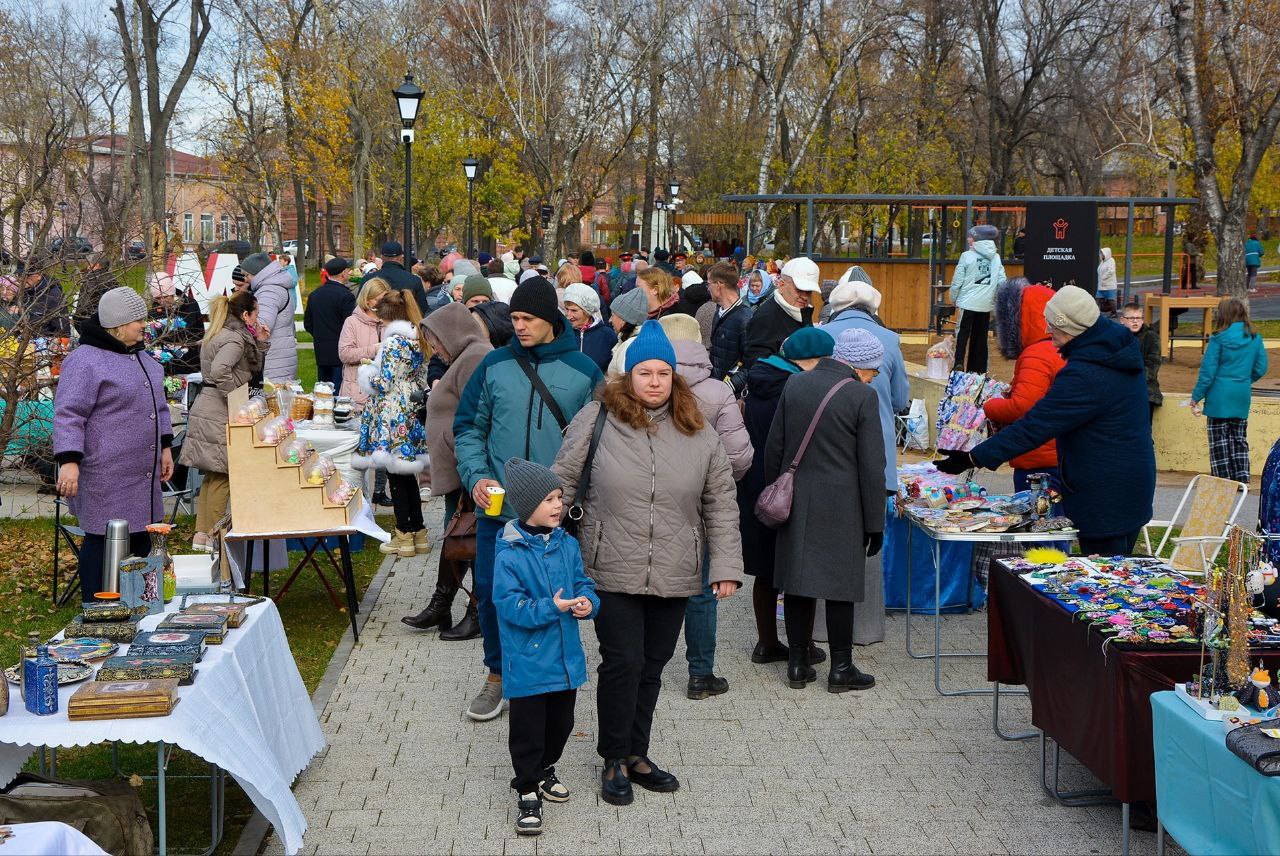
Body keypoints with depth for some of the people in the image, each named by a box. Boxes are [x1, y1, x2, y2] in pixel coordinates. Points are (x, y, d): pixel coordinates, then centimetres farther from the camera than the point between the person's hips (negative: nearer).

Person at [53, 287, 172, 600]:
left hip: (142, 474, 9)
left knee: (141, 537, 14)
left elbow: (157, 406, 25)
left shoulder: (141, 357, 15)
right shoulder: (85, 361, -14)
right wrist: (68, 462, -24)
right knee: (102, 539, -4)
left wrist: (164, 447, 22)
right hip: (105, 477, -9)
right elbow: (68, 415, -18)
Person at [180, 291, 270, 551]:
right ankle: (212, 537, 0)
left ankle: (201, 534, 18)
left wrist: (260, 343, 10)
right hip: (218, 414, -10)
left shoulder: (220, 334, 18)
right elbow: (220, 369, -31)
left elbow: (253, 368, 23)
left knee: (213, 475, 15)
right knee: (222, 475, -3)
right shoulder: (234, 339, -14)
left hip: (205, 409, 10)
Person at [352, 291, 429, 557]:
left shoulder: (393, 343, -16)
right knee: (407, 476, 15)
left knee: (396, 476, -1)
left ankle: (404, 537, 4)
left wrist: (366, 372, 1)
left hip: (393, 414, -8)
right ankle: (418, 534, 18)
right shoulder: (417, 340, 9)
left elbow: (385, 383, -17)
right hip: (412, 412, 8)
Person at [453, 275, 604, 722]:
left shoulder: (583, 370, -1)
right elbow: (468, 426, 7)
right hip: (498, 506, 2)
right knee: (492, 592, 7)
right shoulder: (495, 365, 2)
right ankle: (498, 676, 26)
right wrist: (476, 475, -8)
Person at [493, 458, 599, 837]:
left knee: (561, 722, 21)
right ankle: (528, 791, 20)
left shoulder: (567, 545, 1)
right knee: (528, 729, 4)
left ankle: (544, 770, 44)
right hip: (529, 663, -6)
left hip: (566, 658, 6)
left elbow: (583, 583, 9)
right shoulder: (509, 555, -19)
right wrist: (551, 608, -27)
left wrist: (588, 602, -12)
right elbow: (509, 605, -21)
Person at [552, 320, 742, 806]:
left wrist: (726, 565, 2)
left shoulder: (699, 434, 4)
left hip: (674, 578, 3)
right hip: (613, 573, -3)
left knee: (652, 666, 12)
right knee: (623, 663, -3)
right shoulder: (596, 420, -4)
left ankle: (636, 754, 29)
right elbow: (562, 484, 1)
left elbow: (720, 504, 7)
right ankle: (614, 760, 15)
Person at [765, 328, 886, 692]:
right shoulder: (862, 396, -10)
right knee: (839, 585, 4)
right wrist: (874, 523, -2)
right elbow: (872, 468, -9)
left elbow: (773, 448, 8)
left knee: (797, 581, 10)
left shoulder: (794, 385, 4)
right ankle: (841, 668, 12)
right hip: (841, 508, -4)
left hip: (796, 502, 5)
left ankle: (797, 664, 17)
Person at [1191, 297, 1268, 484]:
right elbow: (1261, 368, 7)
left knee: (1220, 440, 4)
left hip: (1220, 396, -5)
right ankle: (1242, 478, 14)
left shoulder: (1219, 338, -11)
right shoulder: (1255, 338, 3)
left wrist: (1196, 397, -5)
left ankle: (1223, 481, 4)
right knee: (1239, 438, 16)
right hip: (1243, 398, 5)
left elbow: (1208, 371, -11)